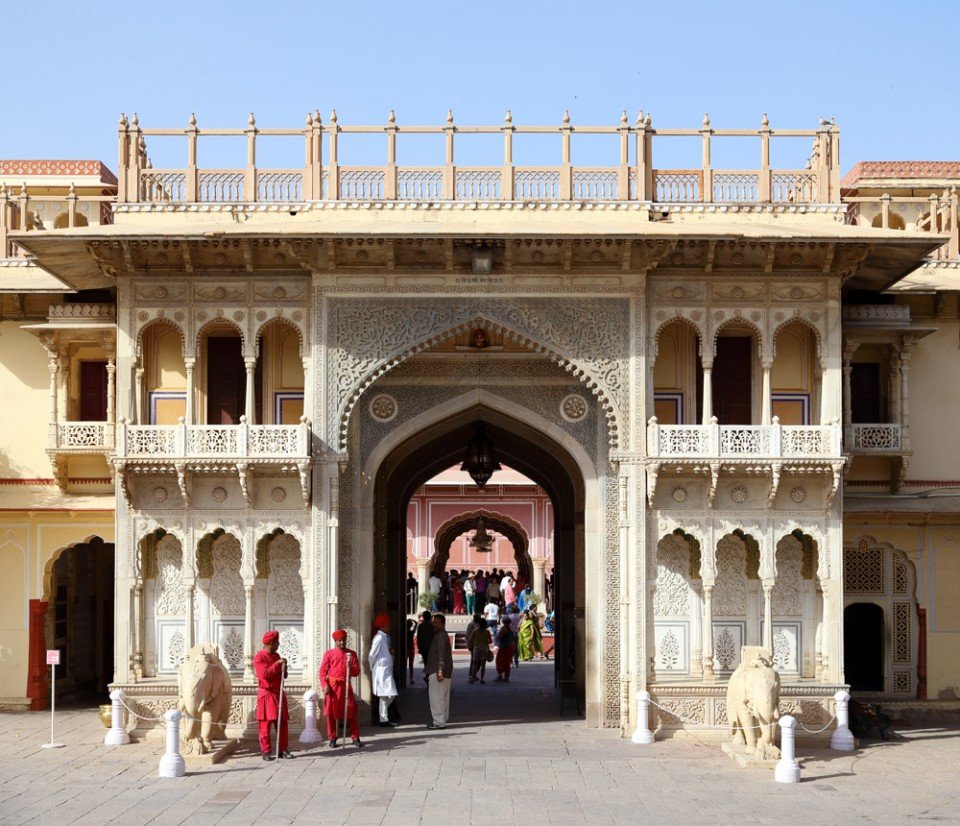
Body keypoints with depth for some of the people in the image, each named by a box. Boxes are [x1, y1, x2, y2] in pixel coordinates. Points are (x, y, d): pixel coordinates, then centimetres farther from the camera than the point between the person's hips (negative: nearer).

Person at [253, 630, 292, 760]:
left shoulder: (276, 656, 14)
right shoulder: (259, 657, -10)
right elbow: (264, 674, -23)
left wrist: (283, 670, 0)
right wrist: (278, 664, -22)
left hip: (278, 693, 7)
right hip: (266, 694, -7)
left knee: (282, 723, 6)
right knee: (265, 724, -3)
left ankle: (283, 749, 11)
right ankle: (265, 751, 2)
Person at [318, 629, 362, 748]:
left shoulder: (351, 653, 7)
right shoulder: (329, 653, 2)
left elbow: (356, 672, 6)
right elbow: (323, 671, -1)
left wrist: (350, 667, -15)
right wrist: (324, 685, -12)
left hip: (346, 686, 1)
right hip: (332, 686, -1)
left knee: (351, 713, 0)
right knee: (331, 713, 2)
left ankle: (356, 738, 5)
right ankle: (332, 739, 12)